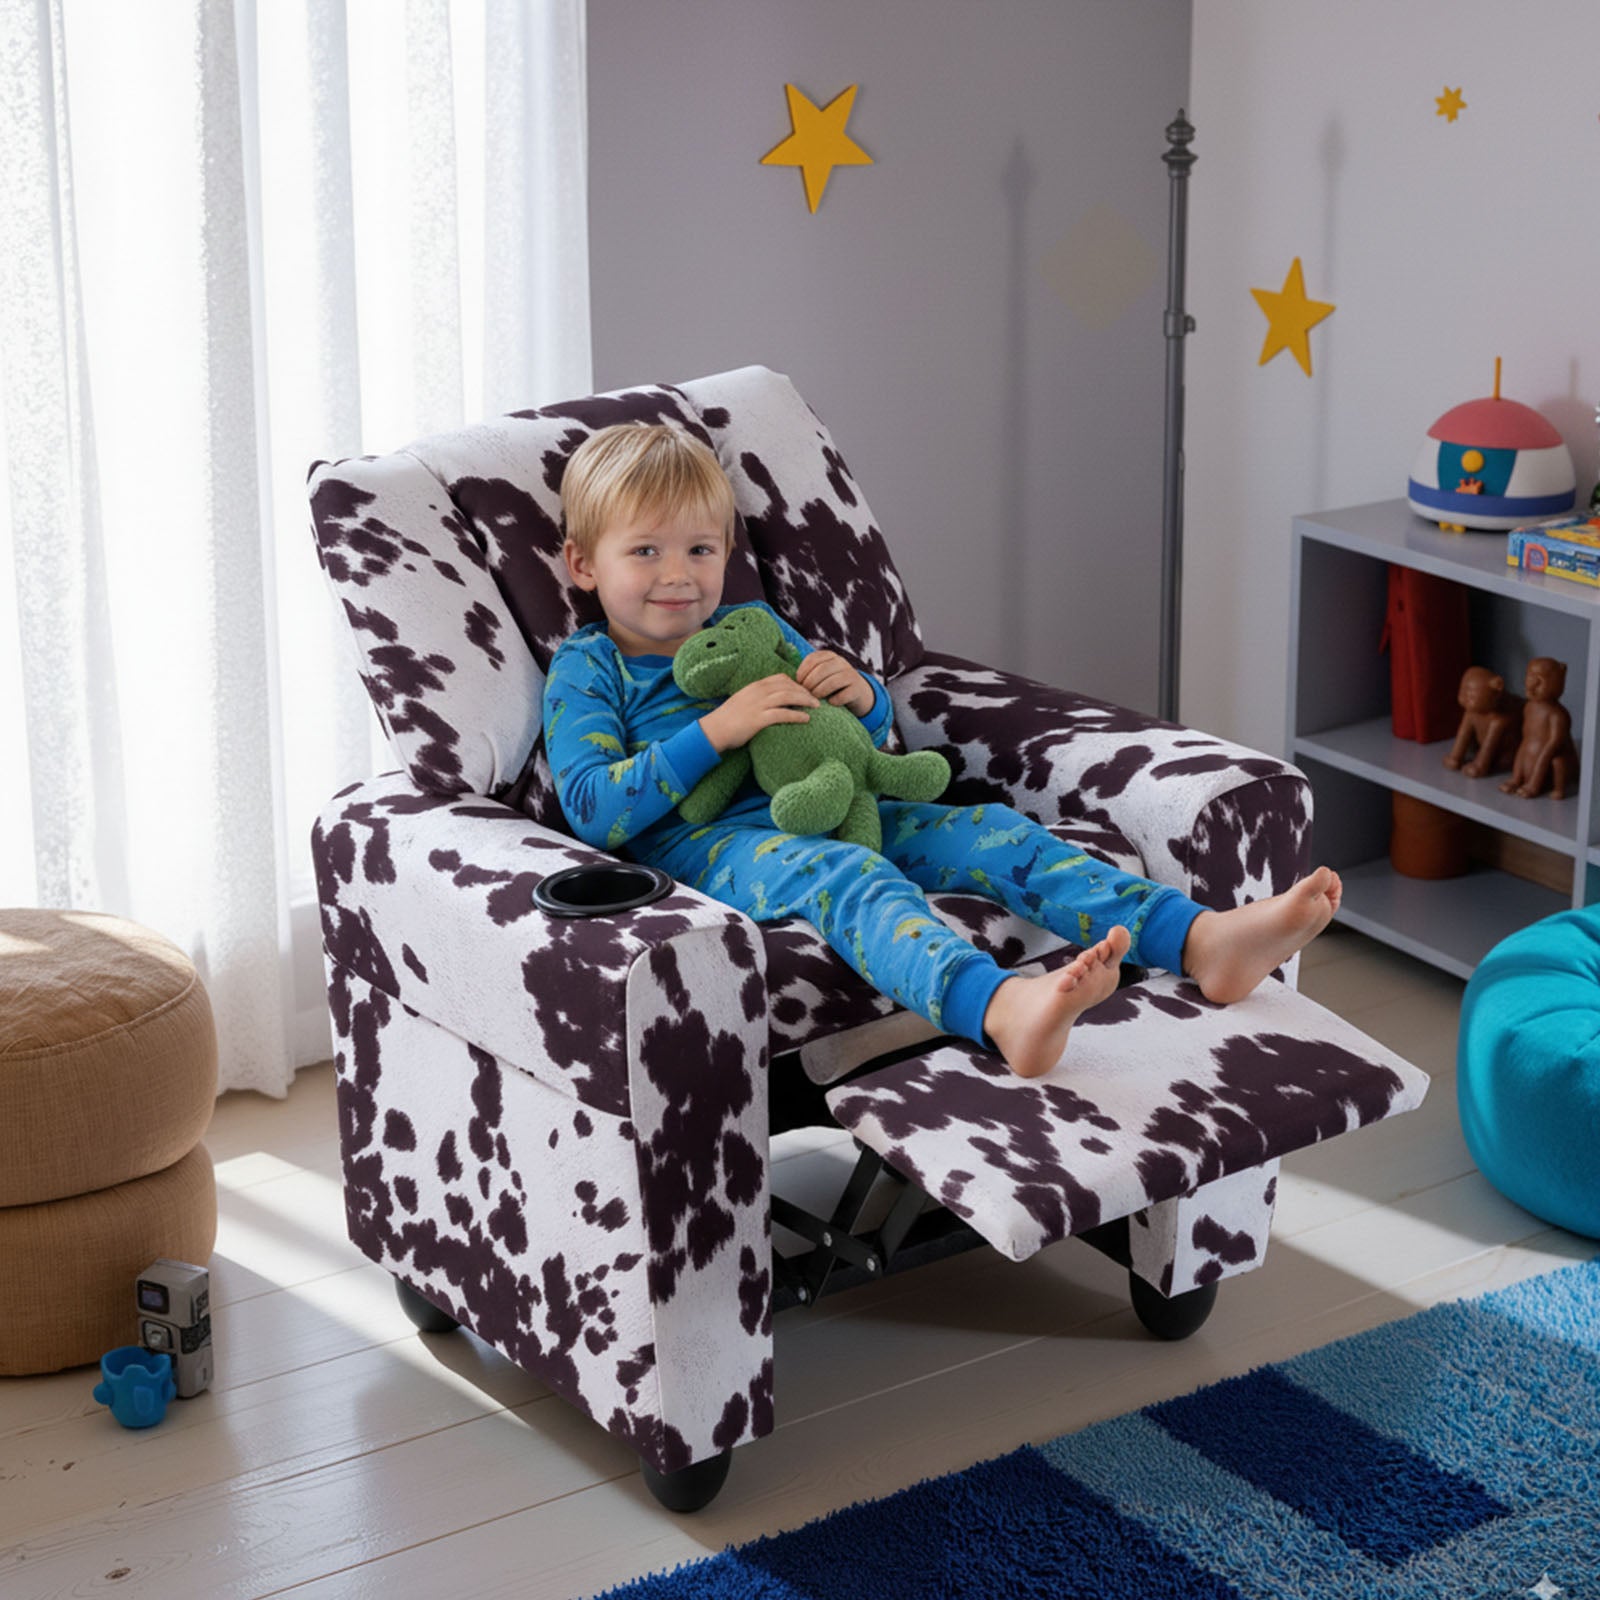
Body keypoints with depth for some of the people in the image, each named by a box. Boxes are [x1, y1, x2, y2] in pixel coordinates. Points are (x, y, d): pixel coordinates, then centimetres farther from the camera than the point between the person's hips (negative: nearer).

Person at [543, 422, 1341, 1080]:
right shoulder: (585, 669, 7)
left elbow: (875, 729, 28)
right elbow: (590, 808, -9)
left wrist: (863, 696, 1)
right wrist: (717, 729, -15)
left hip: (826, 810, 7)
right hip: (706, 841, -7)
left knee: (988, 832, -14)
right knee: (844, 874, -38)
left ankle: (1201, 939, -28)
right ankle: (1004, 1008, -69)